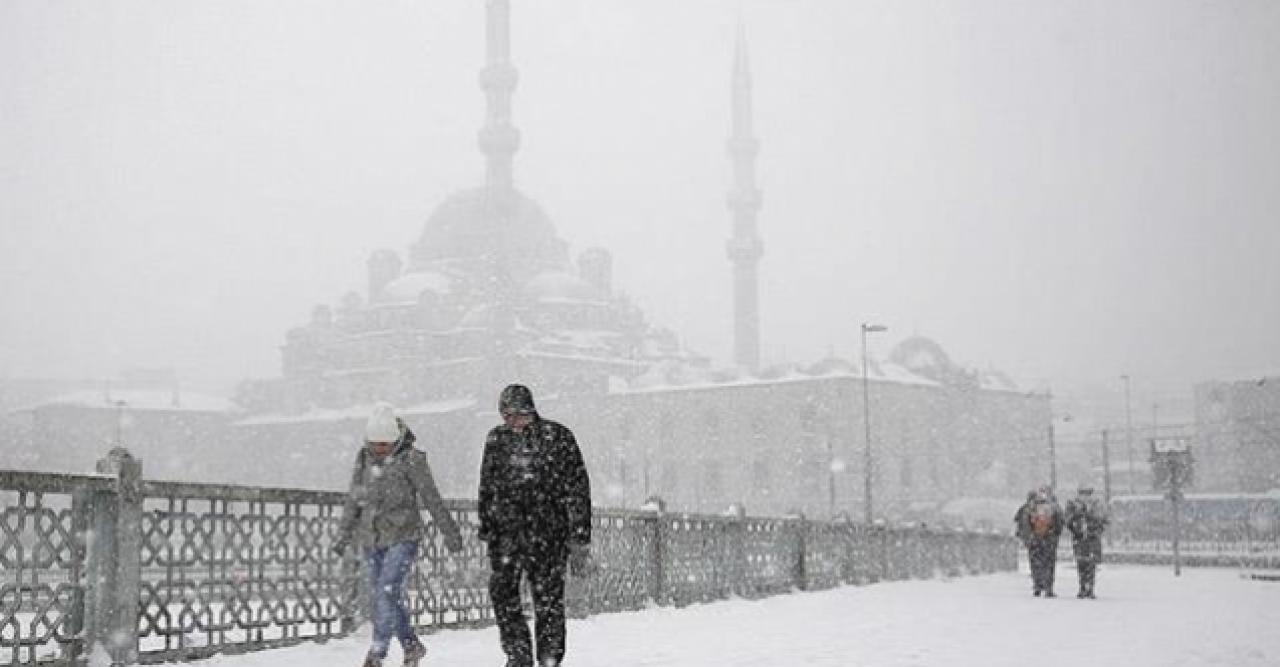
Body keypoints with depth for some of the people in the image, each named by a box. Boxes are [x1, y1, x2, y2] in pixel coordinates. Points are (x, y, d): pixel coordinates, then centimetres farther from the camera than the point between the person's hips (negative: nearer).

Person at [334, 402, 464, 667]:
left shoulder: (411, 459, -11)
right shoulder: (364, 458, 4)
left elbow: (432, 498, -6)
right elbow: (353, 499, 12)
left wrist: (450, 532, -2)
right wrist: (343, 535, 12)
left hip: (403, 538, -6)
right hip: (372, 540, 6)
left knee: (386, 592, -17)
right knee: (382, 596, 8)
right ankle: (411, 645, 24)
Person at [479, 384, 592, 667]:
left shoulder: (558, 437, -2)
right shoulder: (496, 439, 9)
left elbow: (577, 490, -2)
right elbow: (487, 488, 19)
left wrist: (580, 541, -6)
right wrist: (486, 530, 13)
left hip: (549, 530, -3)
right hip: (506, 530, 3)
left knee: (548, 596, 0)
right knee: (502, 591, -8)